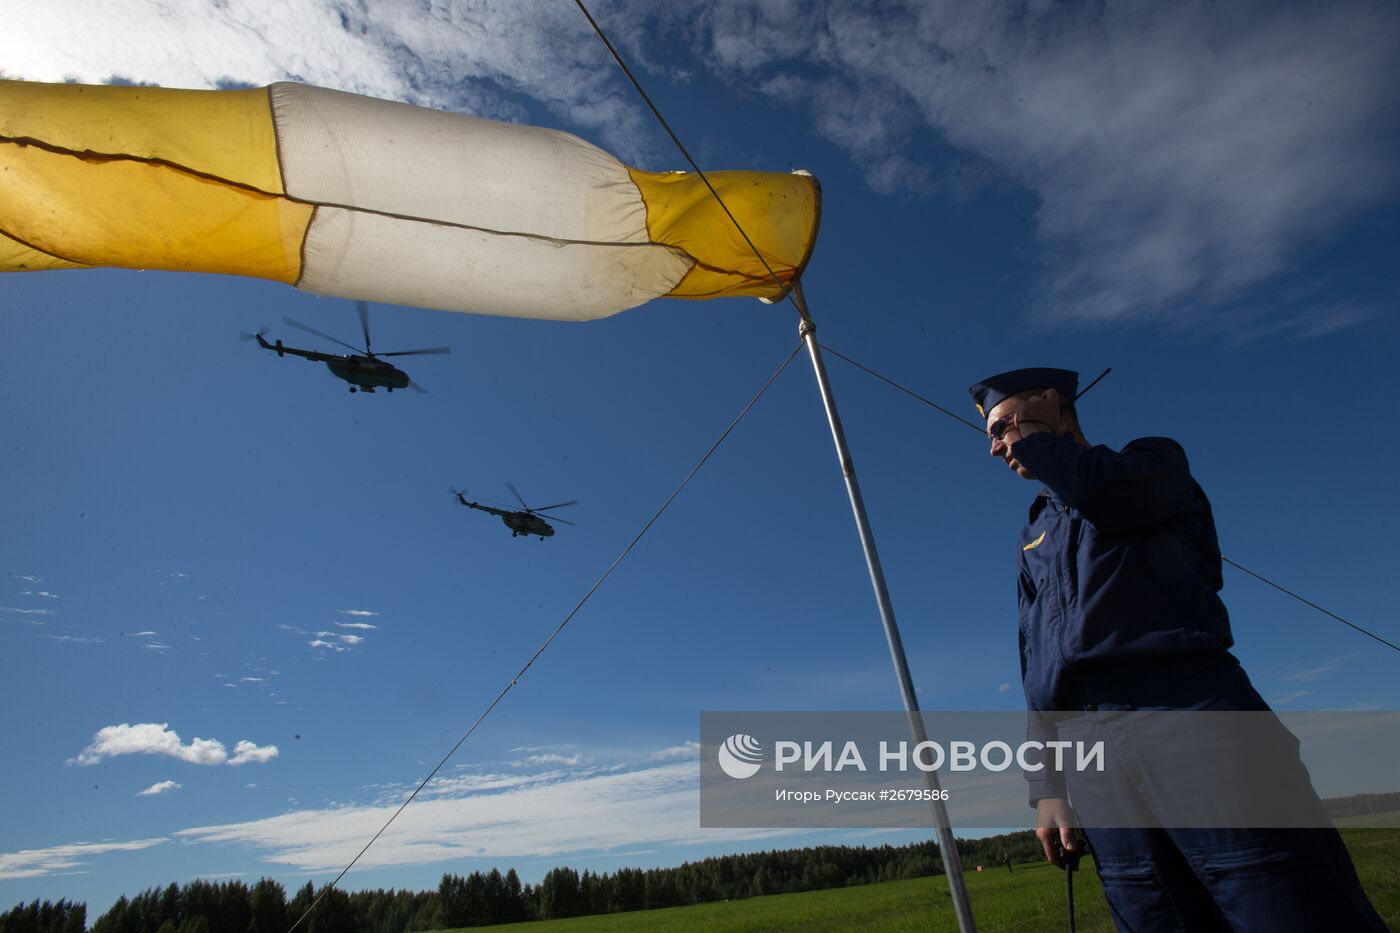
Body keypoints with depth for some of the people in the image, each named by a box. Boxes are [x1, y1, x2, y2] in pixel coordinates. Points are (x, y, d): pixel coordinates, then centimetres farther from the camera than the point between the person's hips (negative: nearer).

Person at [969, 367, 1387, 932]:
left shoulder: (1152, 462, 11)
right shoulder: (1033, 539, 25)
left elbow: (1098, 488, -16)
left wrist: (1032, 436, 4)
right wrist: (1046, 785, 10)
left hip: (1191, 710, -4)